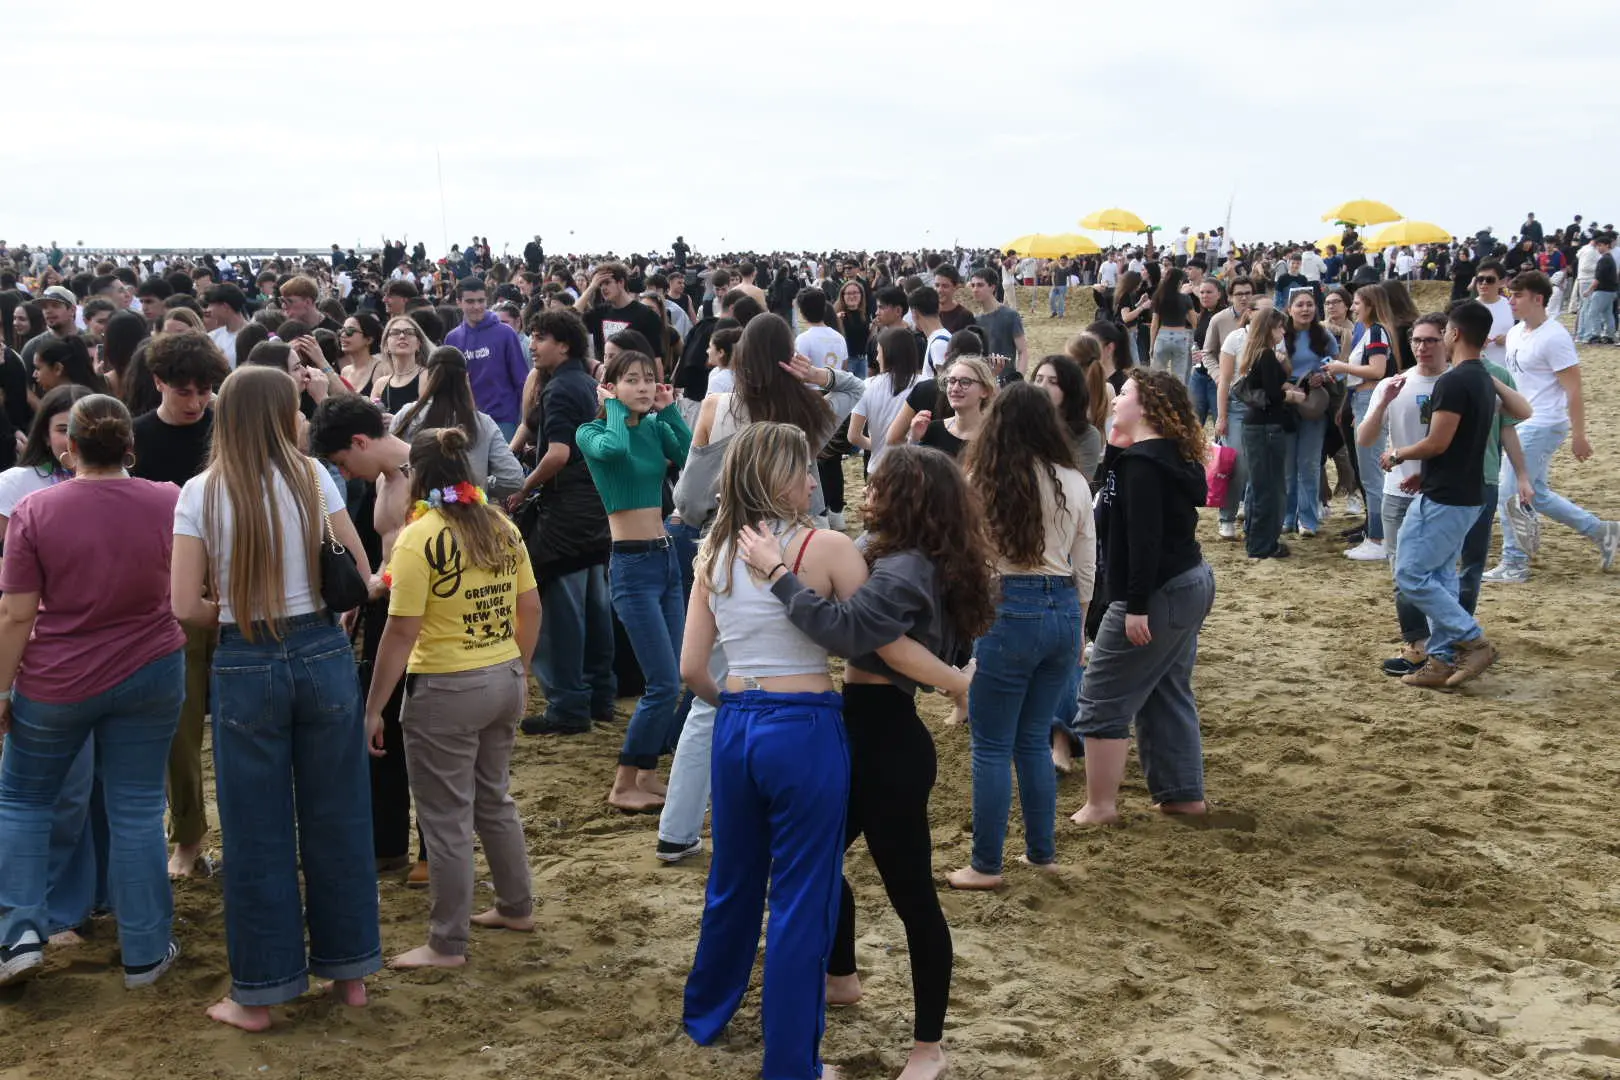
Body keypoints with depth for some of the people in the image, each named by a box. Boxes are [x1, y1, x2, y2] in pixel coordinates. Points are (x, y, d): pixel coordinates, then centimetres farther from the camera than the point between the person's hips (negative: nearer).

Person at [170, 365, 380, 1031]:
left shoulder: (200, 493, -4)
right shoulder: (313, 477, -3)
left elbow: (187, 607, -9)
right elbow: (359, 574, 0)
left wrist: (235, 611, 10)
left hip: (245, 665, -1)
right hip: (323, 654, 1)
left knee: (258, 833, 8)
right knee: (336, 819, 13)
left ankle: (259, 995, 16)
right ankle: (349, 971, 24)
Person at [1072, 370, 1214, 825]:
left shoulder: (1142, 462, -19)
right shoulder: (1171, 457, 13)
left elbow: (1145, 538, -26)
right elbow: (1118, 514, 20)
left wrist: (1136, 607, -27)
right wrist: (1116, 447, 12)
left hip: (1160, 593, -10)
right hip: (1191, 583, 10)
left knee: (1103, 699, -1)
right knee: (1166, 694, 19)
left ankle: (1100, 806, 3)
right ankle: (1183, 794, 24)